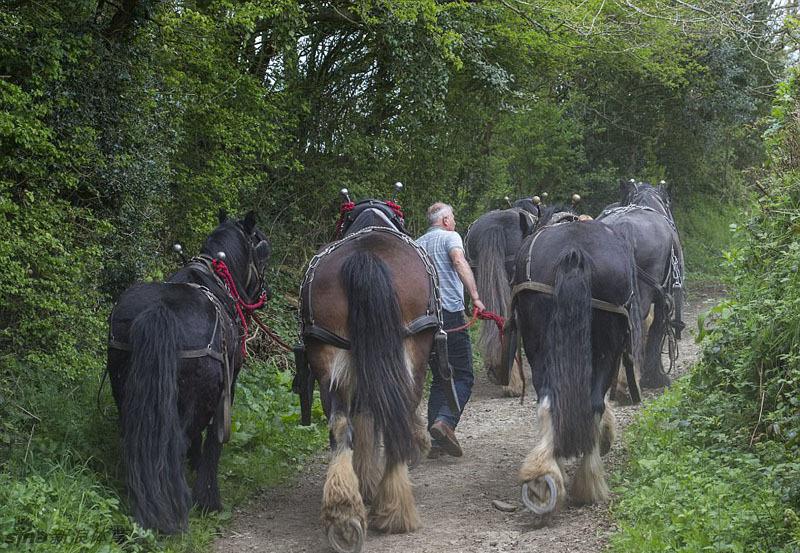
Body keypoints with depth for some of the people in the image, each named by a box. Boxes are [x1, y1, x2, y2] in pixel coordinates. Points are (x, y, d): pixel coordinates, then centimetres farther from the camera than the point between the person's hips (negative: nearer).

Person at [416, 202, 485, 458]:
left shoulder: (417, 244, 18)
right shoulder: (450, 237, 0)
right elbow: (459, 262, -19)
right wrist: (475, 297, -28)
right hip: (450, 313, -6)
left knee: (439, 378, 13)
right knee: (463, 377, -1)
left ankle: (435, 440, 5)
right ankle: (445, 421, -24)